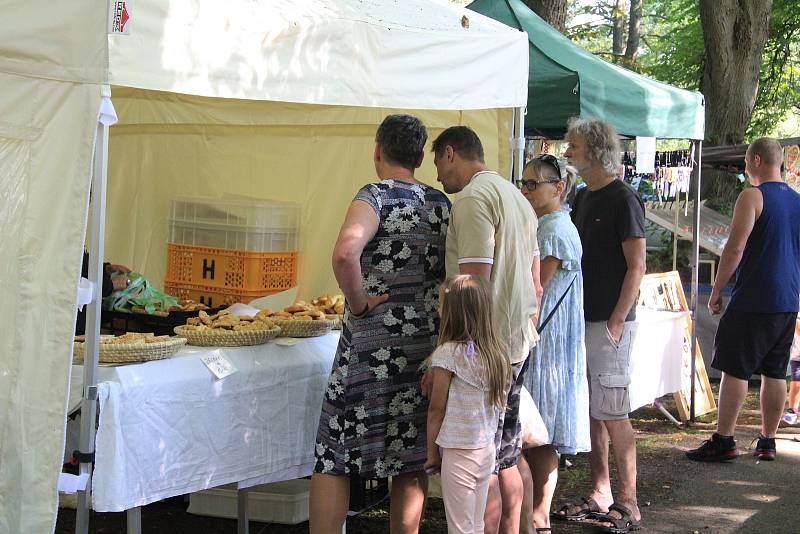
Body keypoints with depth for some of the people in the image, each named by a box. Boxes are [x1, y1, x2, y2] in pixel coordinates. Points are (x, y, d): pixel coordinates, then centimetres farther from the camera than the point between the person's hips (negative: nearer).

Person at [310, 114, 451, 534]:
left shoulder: (376, 197, -10)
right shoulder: (442, 204, 9)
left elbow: (345, 252, -29)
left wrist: (358, 302, -16)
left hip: (374, 343, -6)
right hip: (428, 342, 6)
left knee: (333, 457, 2)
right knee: (411, 458, 12)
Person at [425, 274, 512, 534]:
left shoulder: (448, 353, -14)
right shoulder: (496, 352, 5)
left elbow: (436, 408, -10)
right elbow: (499, 403, 10)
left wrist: (432, 453, -1)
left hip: (458, 452, -7)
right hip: (487, 448, 7)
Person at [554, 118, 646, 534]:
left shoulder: (623, 199, -11)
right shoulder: (583, 197, 14)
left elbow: (637, 266, -13)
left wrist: (616, 321, -17)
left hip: (609, 323, -8)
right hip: (582, 320, 8)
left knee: (612, 414, -5)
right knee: (590, 411, 11)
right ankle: (600, 496, 20)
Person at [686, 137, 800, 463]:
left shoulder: (752, 197, -10)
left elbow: (735, 248, -16)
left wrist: (716, 290, -8)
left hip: (753, 300, -7)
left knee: (734, 369, -3)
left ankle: (723, 441, -4)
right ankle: (767, 442, 13)